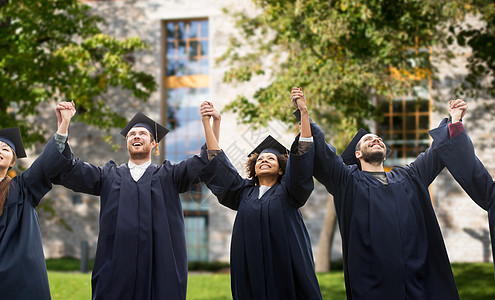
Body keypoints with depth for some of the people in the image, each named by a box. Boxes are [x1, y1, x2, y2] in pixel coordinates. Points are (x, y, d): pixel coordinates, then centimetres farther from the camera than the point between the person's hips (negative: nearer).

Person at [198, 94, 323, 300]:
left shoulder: (287, 191, 9)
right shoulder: (244, 192, 16)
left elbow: (302, 154, -1)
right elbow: (217, 162, 13)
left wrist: (304, 113, -10)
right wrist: (206, 122, 8)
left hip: (286, 266, -2)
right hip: (251, 272, 2)